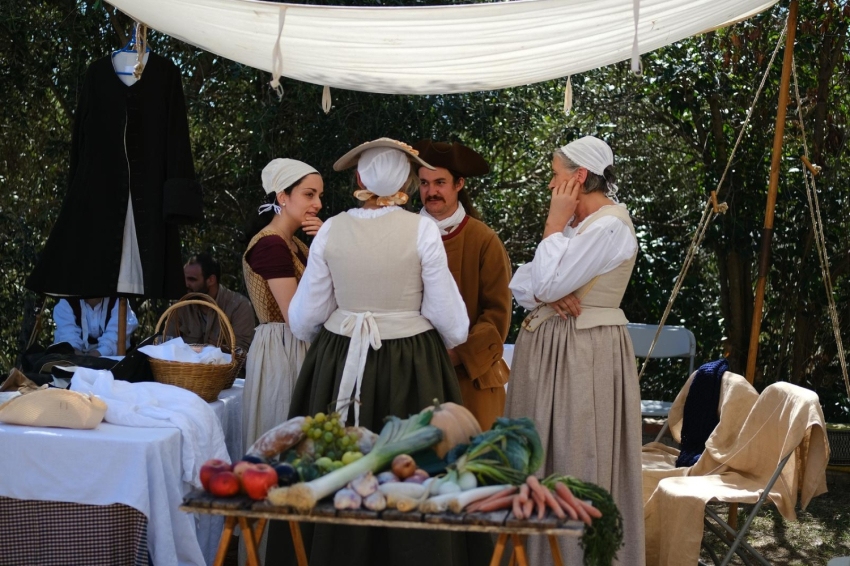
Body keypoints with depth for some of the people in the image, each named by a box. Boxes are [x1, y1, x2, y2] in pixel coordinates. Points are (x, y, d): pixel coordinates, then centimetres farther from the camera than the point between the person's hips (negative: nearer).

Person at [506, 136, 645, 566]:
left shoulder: (610, 225, -15)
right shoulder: (577, 222, 14)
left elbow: (547, 283, -20)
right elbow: (521, 283, 9)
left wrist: (554, 223, -10)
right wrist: (548, 296, -13)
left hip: (585, 353, -9)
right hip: (548, 347, 9)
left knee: (576, 464, -2)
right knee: (540, 461, 12)